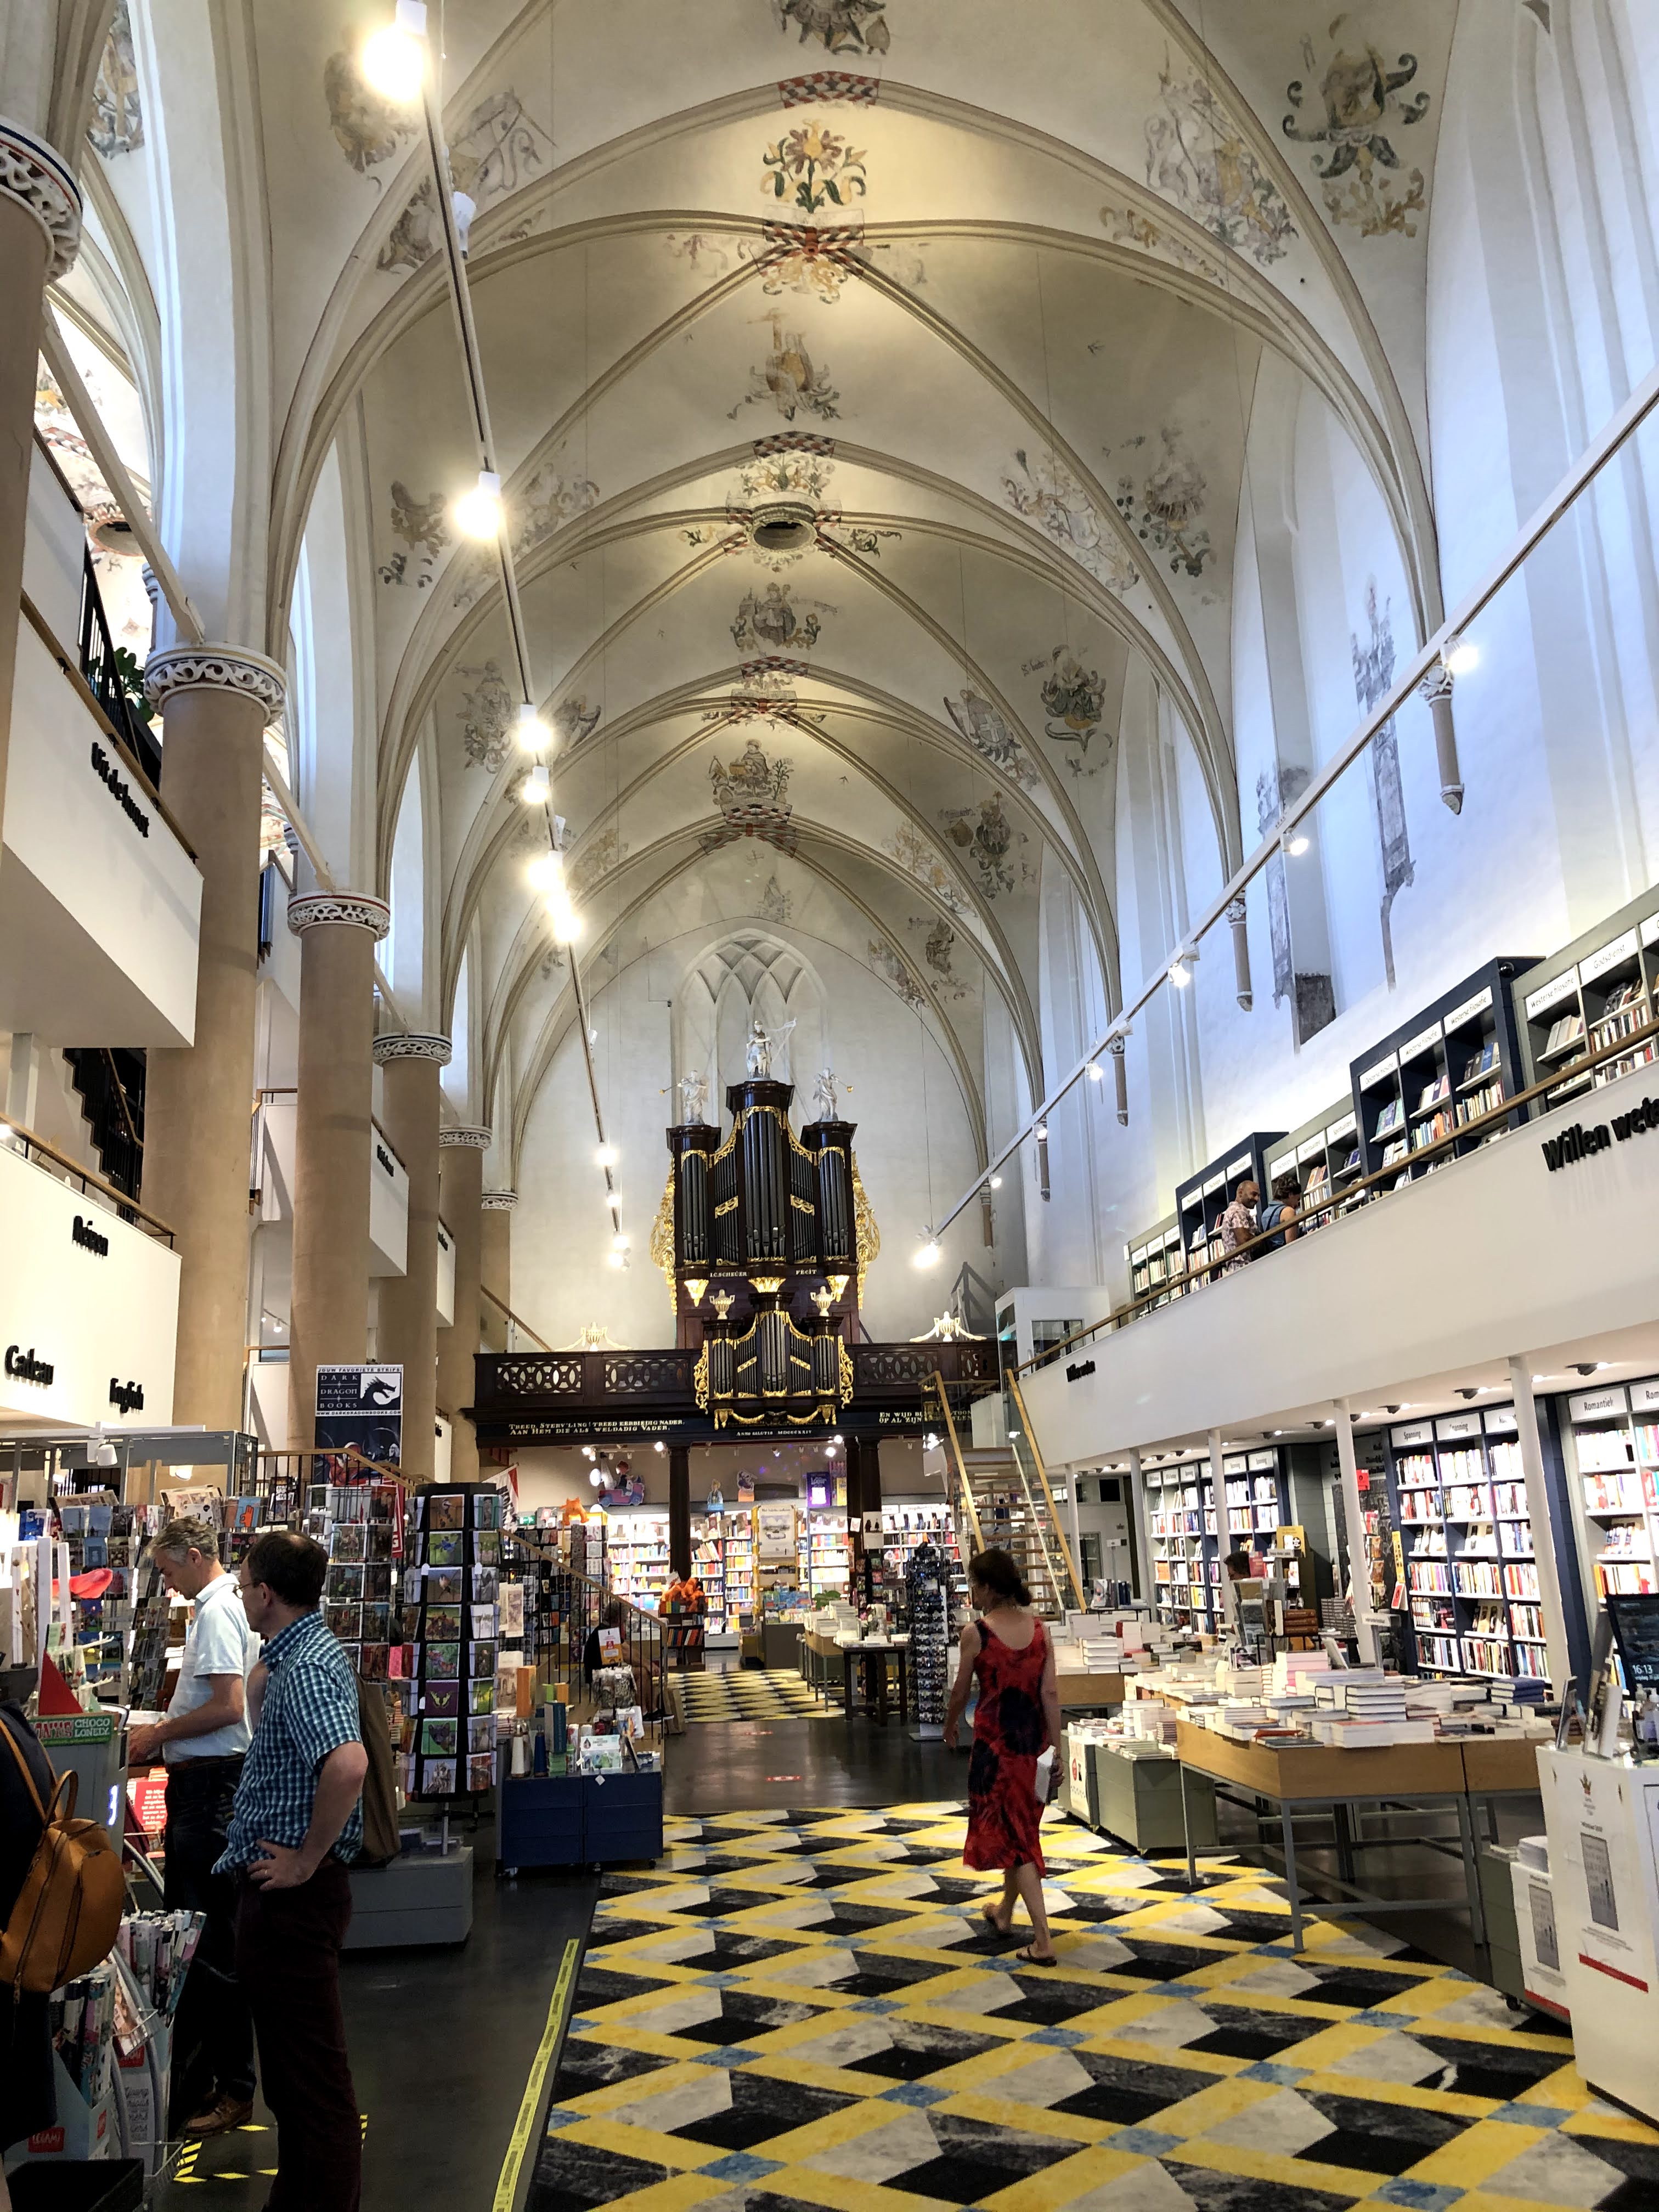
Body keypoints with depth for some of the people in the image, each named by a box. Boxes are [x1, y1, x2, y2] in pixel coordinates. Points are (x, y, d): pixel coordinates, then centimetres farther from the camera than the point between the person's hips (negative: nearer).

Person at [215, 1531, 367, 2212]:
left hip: (294, 1895, -11)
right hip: (280, 1893, 11)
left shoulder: (305, 1668, -23)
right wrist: (264, 1676, 12)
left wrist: (306, 1861, -27)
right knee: (290, 2063, 23)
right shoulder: (300, 1653, 10)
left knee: (313, 2073, 1)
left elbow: (347, 1764, -39)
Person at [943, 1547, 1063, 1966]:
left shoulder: (976, 1633, -13)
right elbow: (1050, 1692, -3)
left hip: (995, 1738, -5)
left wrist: (951, 1726, 16)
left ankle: (1043, 1941, -3)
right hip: (1033, 1736, 5)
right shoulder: (1038, 1628, -2)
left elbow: (961, 1691, -3)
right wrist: (1055, 1746, 2)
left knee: (1012, 1834, 2)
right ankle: (1005, 1913, 40)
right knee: (1021, 1824, 22)